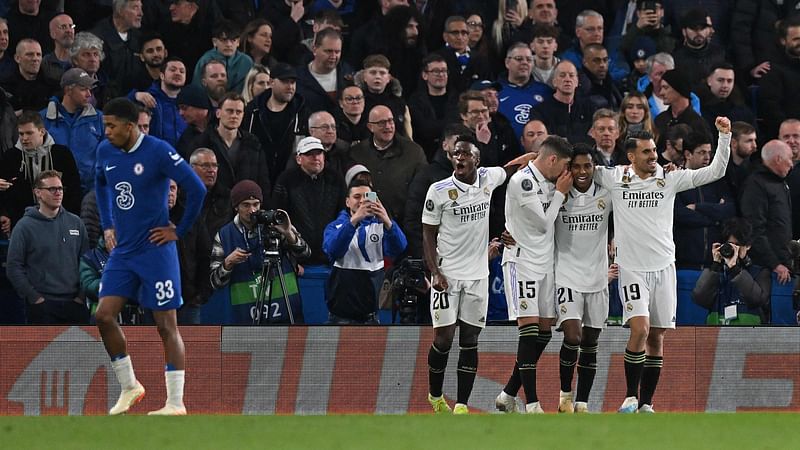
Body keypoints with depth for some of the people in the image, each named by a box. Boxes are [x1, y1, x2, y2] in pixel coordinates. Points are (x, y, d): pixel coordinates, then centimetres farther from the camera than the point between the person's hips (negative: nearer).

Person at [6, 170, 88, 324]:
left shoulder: (75, 222, 9)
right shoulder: (25, 226, -3)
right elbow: (14, 268, -4)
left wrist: (82, 294, 3)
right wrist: (34, 297, -10)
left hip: (75, 304, 4)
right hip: (42, 307, -4)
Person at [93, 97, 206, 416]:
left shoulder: (158, 151, -16)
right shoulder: (106, 152, 4)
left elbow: (196, 189, -17)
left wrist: (179, 231, -11)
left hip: (155, 250, -7)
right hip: (122, 250, 7)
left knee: (166, 325, -3)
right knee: (104, 315, -3)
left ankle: (176, 404, 1)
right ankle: (129, 387, 14)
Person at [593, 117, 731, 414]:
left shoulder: (669, 179, 4)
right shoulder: (614, 178, 1)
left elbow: (715, 172, 3)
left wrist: (724, 136, -6)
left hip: (663, 267, 3)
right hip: (632, 268, -3)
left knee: (656, 337, 5)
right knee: (640, 329, -18)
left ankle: (646, 404, 13)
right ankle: (631, 397, -4)